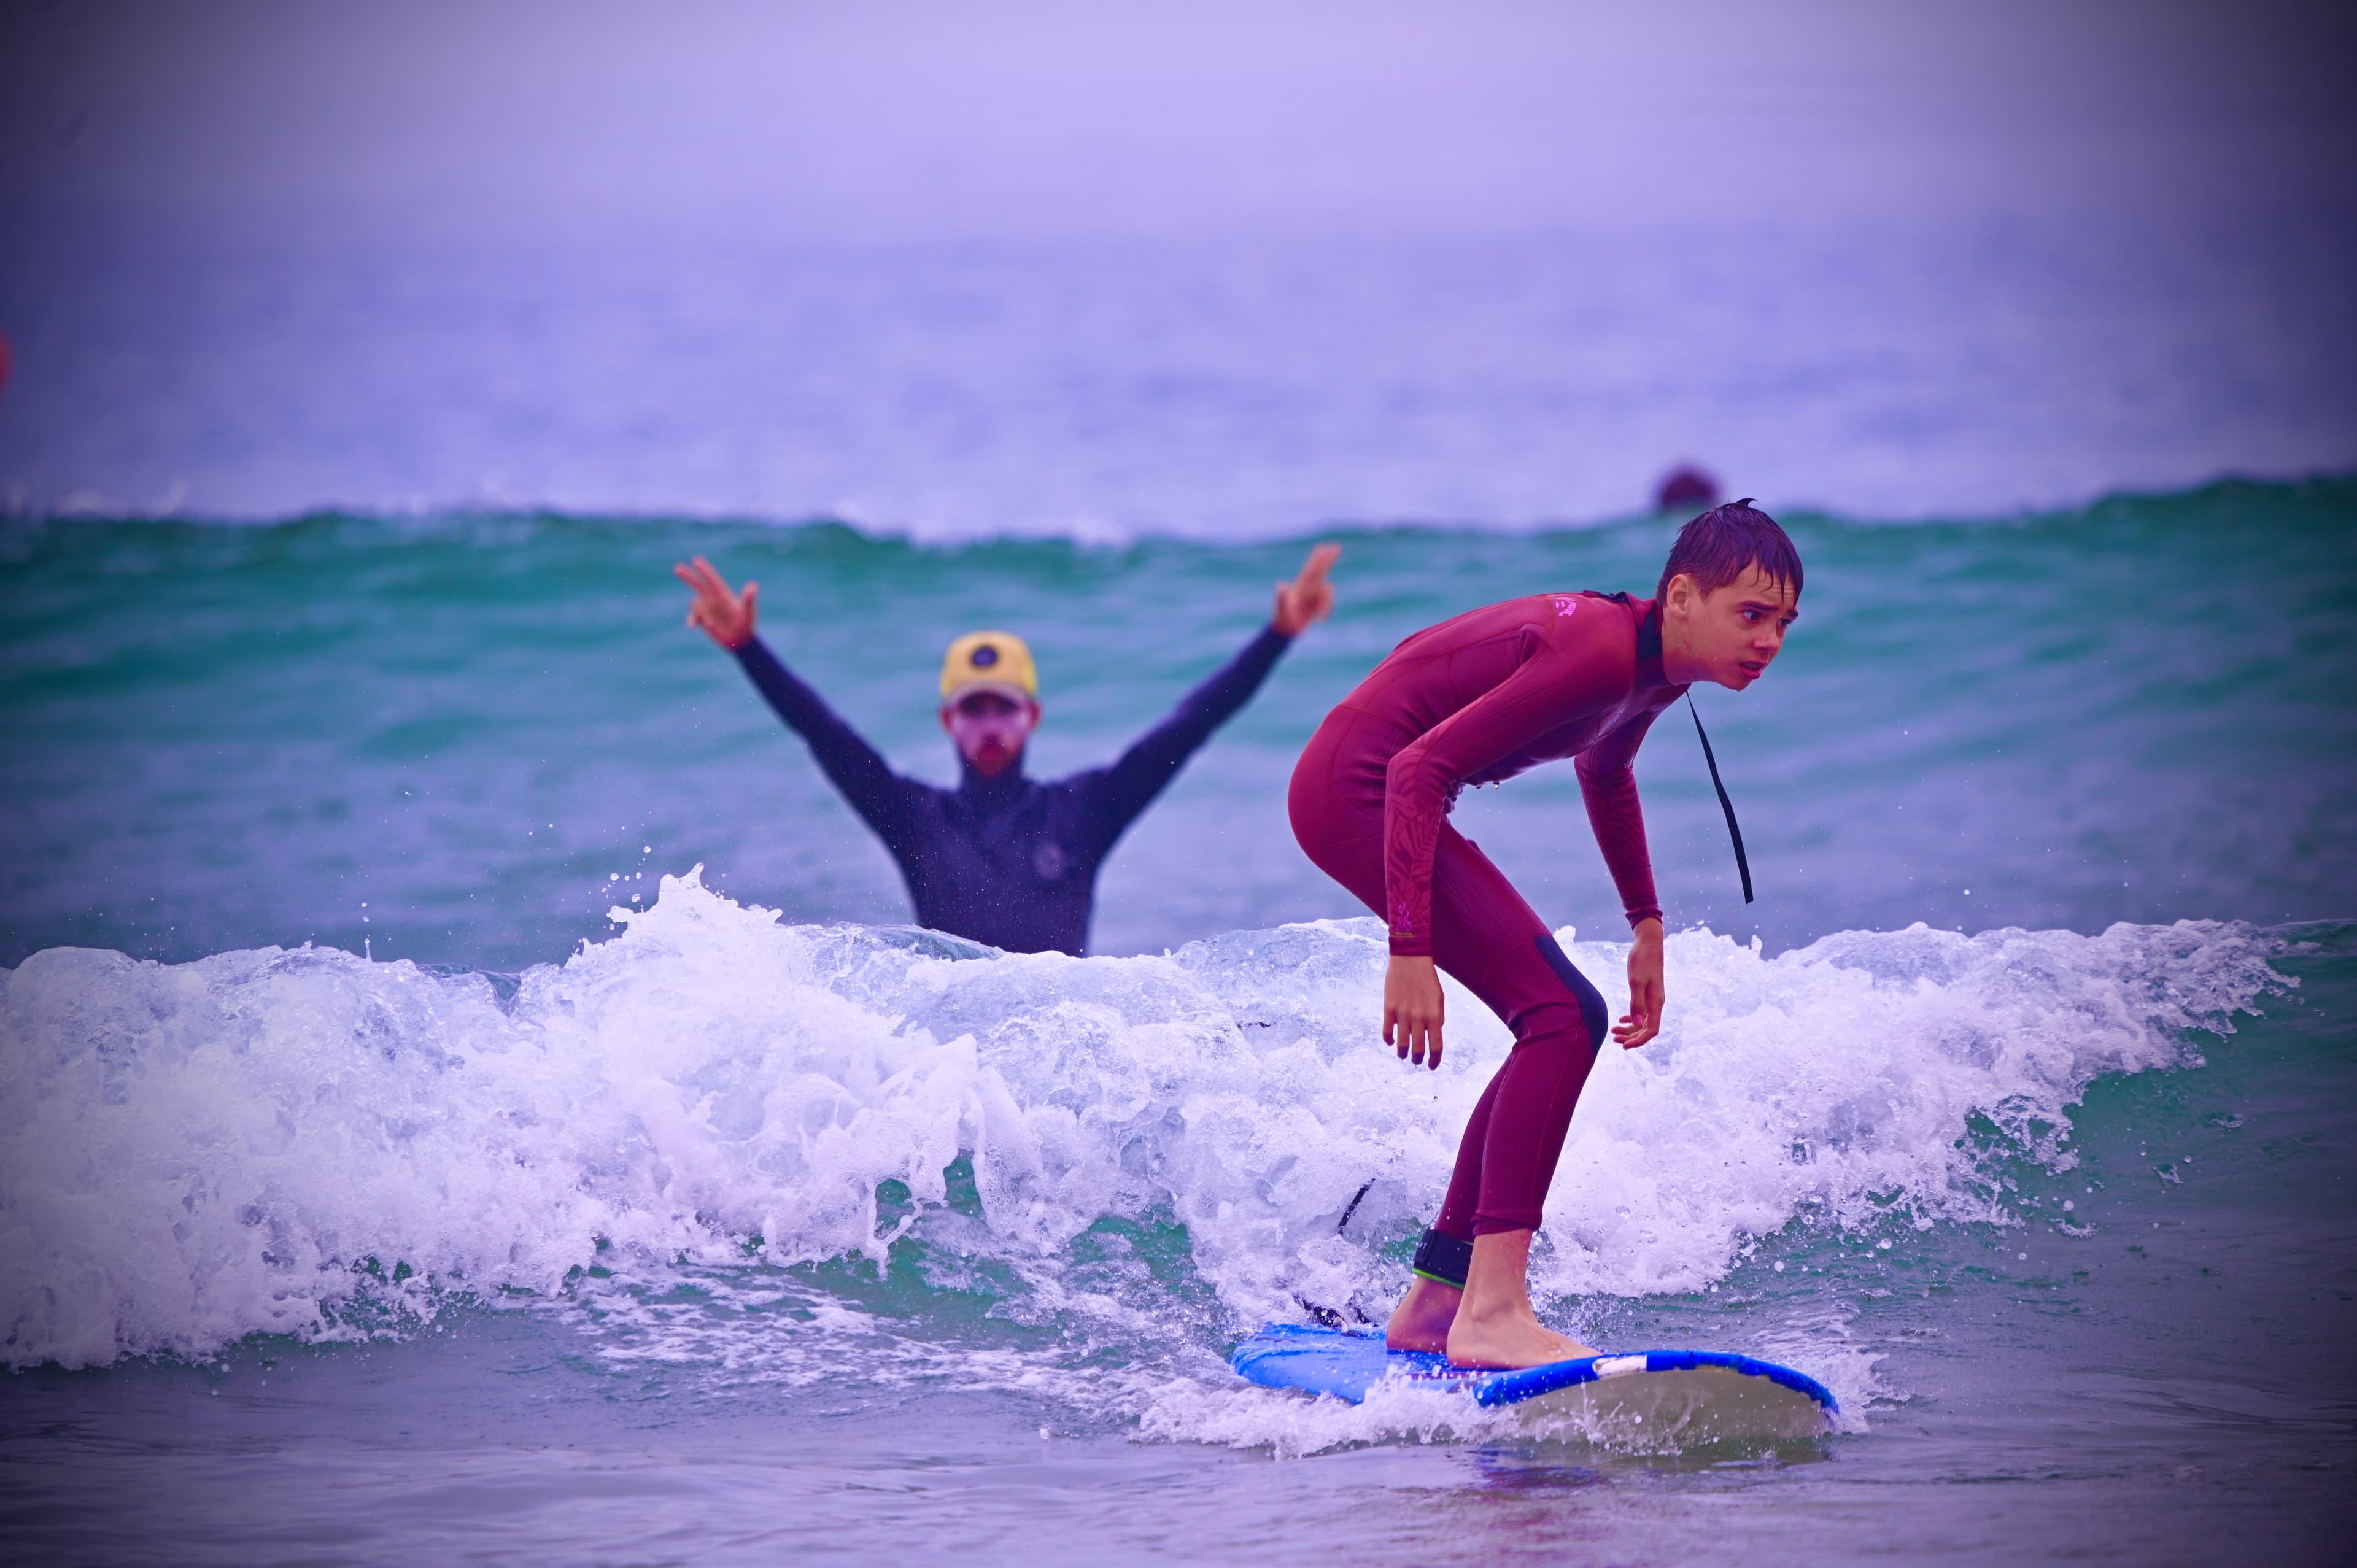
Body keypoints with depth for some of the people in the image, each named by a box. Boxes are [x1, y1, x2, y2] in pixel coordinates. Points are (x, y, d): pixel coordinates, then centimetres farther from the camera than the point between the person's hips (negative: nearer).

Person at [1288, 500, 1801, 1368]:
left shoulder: (1653, 666, 4)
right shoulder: (1598, 654, -25)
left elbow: (1605, 773, 28)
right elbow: (1420, 772, -29)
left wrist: (1646, 925, 28)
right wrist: (1411, 954, -32)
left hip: (1382, 794, 10)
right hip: (1354, 787, -10)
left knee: (1558, 1030, 13)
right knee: (1565, 1017, -18)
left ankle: (1434, 1298, 20)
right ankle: (1492, 1312, -24)